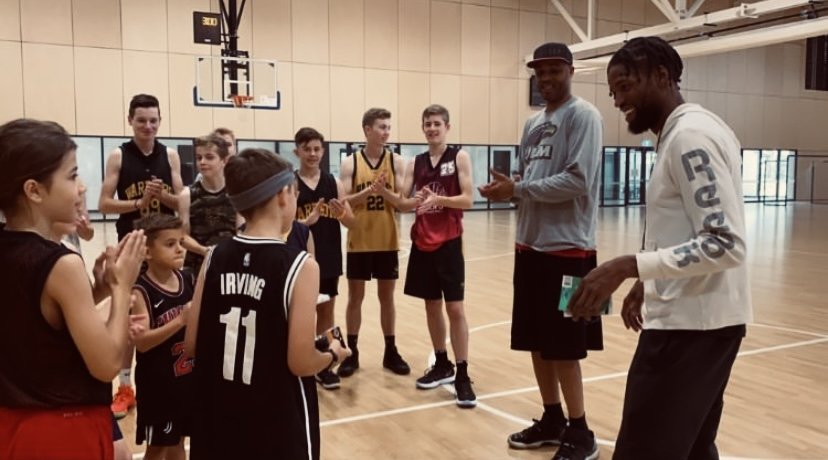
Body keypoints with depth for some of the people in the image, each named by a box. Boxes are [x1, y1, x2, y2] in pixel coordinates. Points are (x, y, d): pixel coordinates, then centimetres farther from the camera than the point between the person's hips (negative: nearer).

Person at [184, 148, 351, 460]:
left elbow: (192, 345, 1)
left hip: (216, 420, 5)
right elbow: (301, 363, -17)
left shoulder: (215, 258, -3)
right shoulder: (299, 266, -17)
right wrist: (333, 355, 3)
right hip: (278, 425, -4)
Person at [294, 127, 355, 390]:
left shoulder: (333, 183, 3)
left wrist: (341, 213, -16)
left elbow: (351, 222, 5)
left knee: (326, 311, 13)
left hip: (329, 258, 4)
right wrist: (304, 222, -28)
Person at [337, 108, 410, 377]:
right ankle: (352, 353, 17)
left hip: (387, 242, 1)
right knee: (355, 298, 7)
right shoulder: (350, 163, -3)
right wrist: (370, 190, -23)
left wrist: (384, 191, -23)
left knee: (387, 297, 10)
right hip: (359, 243, -1)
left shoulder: (396, 161, 0)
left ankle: (390, 352, 21)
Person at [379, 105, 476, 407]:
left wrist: (438, 199, -26)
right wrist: (383, 192, -14)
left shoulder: (459, 157, -2)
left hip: (449, 243, -4)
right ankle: (442, 365, 26)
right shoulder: (415, 164, 9)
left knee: (454, 307, -6)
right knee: (431, 305, 11)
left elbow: (467, 199, -11)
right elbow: (403, 204, 7)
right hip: (422, 243, 5)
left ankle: (462, 376, 0)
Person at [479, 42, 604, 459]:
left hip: (567, 248, -8)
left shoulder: (582, 116, -8)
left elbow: (578, 181, -19)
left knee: (563, 349, -1)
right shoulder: (533, 123, 16)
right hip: (530, 245, 8)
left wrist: (516, 190, -15)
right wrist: (507, 188, -4)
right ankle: (552, 419, 28)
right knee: (537, 343, 13)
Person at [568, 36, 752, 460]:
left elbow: (724, 245, -24)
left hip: (690, 323, -11)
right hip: (702, 319, 11)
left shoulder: (689, 136, -17)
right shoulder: (690, 131, 15)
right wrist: (649, 282, 21)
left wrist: (626, 267, -29)